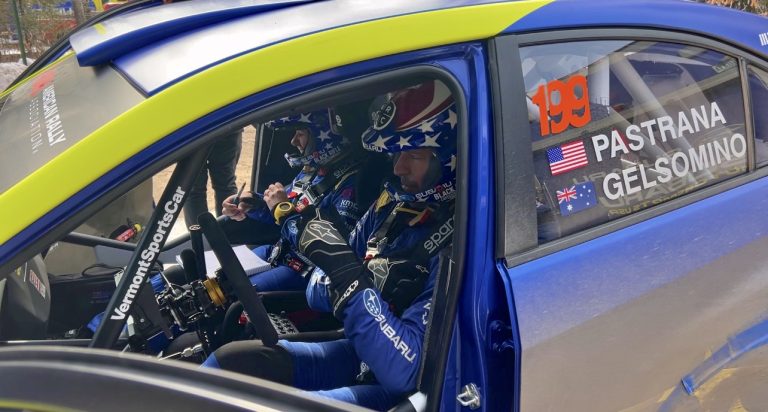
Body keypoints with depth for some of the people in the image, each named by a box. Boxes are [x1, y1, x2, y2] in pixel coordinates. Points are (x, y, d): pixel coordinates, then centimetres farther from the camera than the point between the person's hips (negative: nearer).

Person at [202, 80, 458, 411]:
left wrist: (343, 269, -31)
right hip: (359, 357, 8)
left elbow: (404, 369, -30)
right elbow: (322, 294, 11)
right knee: (229, 361, 1)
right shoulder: (392, 206, 0)